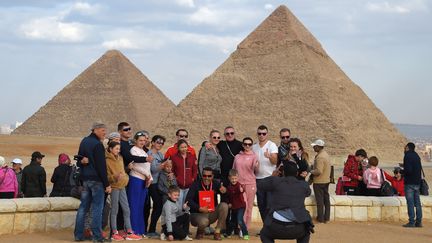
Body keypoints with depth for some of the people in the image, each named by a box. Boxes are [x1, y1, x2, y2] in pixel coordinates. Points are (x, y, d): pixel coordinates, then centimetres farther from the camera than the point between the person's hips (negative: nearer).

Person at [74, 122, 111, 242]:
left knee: (83, 207, 10)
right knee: (97, 207, -5)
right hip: (96, 180, -8)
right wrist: (106, 184, -14)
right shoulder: (97, 144, -12)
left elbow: (79, 160, 23)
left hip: (84, 179, 8)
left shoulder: (84, 142, 15)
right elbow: (101, 166, -15)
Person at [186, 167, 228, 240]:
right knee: (203, 222, -37)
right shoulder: (196, 185, -10)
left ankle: (217, 232, -12)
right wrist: (199, 208, -29)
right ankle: (200, 231, 3)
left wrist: (224, 192, -27)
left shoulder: (216, 184, -1)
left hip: (212, 213, 4)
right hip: (197, 214, -4)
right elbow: (188, 200, -17)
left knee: (224, 205, -21)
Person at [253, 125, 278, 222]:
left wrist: (269, 156, -37)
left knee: (270, 204, -7)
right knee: (261, 205, 7)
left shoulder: (272, 145, -4)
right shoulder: (254, 147, 11)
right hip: (258, 178, 5)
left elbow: (275, 161, -17)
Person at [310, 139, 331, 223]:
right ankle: (327, 217, 18)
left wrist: (310, 171, -13)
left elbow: (318, 171, -28)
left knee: (320, 200, -1)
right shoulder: (326, 154, 8)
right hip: (326, 180, 9)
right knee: (326, 199, 12)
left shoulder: (320, 157, -23)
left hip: (319, 181, -9)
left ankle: (320, 218, 5)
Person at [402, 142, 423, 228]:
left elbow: (408, 170, -19)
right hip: (417, 182, 8)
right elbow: (420, 168, 18)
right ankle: (418, 221, 8)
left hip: (409, 182, -8)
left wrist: (403, 172, -2)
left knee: (410, 203, -7)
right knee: (417, 202, 8)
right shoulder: (417, 156, 14)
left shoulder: (407, 156, -11)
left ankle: (411, 222, -9)